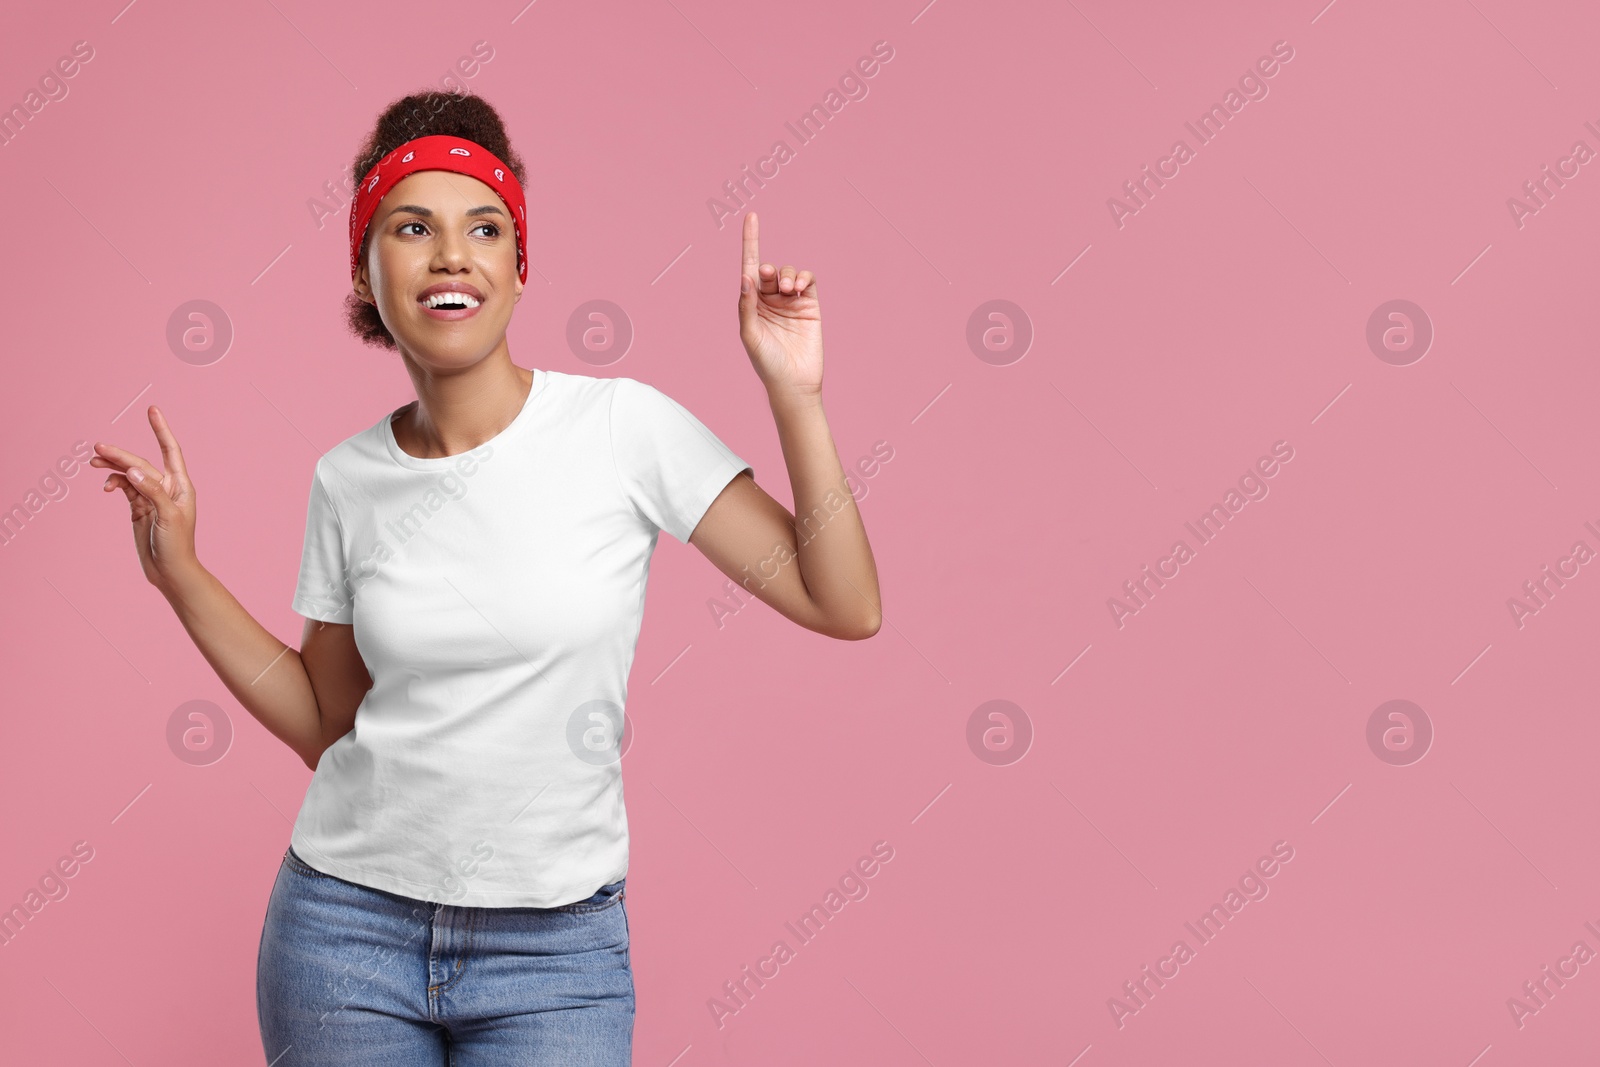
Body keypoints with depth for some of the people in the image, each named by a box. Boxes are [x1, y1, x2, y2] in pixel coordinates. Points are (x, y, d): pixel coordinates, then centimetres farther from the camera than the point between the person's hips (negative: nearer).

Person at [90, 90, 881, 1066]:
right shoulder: (349, 480, 0)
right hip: (346, 923, 2)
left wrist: (795, 395, -18)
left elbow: (846, 608, -10)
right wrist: (181, 575, 3)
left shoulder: (626, 426, -9)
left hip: (556, 947, -2)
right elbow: (328, 725, 9)